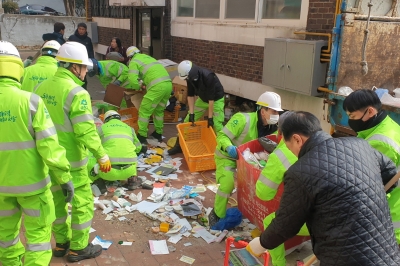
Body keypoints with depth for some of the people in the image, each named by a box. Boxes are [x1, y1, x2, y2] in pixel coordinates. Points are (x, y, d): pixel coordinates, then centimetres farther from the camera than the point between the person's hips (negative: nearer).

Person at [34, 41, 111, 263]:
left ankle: (61, 243, 34)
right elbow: (86, 131, -23)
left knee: (57, 201, 20)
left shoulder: (41, 87, 4)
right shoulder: (77, 93, -20)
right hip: (71, 160, -7)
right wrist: (102, 156, -14)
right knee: (82, 203, 8)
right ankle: (78, 248, 19)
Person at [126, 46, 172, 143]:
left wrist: (139, 86, 13)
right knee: (159, 110, 24)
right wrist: (145, 83, 26)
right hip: (168, 84, 8)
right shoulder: (147, 57, 32)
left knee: (144, 111, 5)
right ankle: (158, 133, 32)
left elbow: (132, 79, -6)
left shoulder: (134, 61, 8)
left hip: (157, 86, -7)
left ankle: (142, 136, 9)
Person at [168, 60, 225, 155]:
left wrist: (210, 117, -26)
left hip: (216, 99, -6)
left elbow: (211, 98, -31)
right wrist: (191, 113, -10)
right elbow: (190, 95, -7)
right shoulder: (190, 77, -18)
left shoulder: (208, 76, -37)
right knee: (188, 120, 3)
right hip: (202, 99, 6)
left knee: (216, 125, -14)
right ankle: (179, 145, 12)